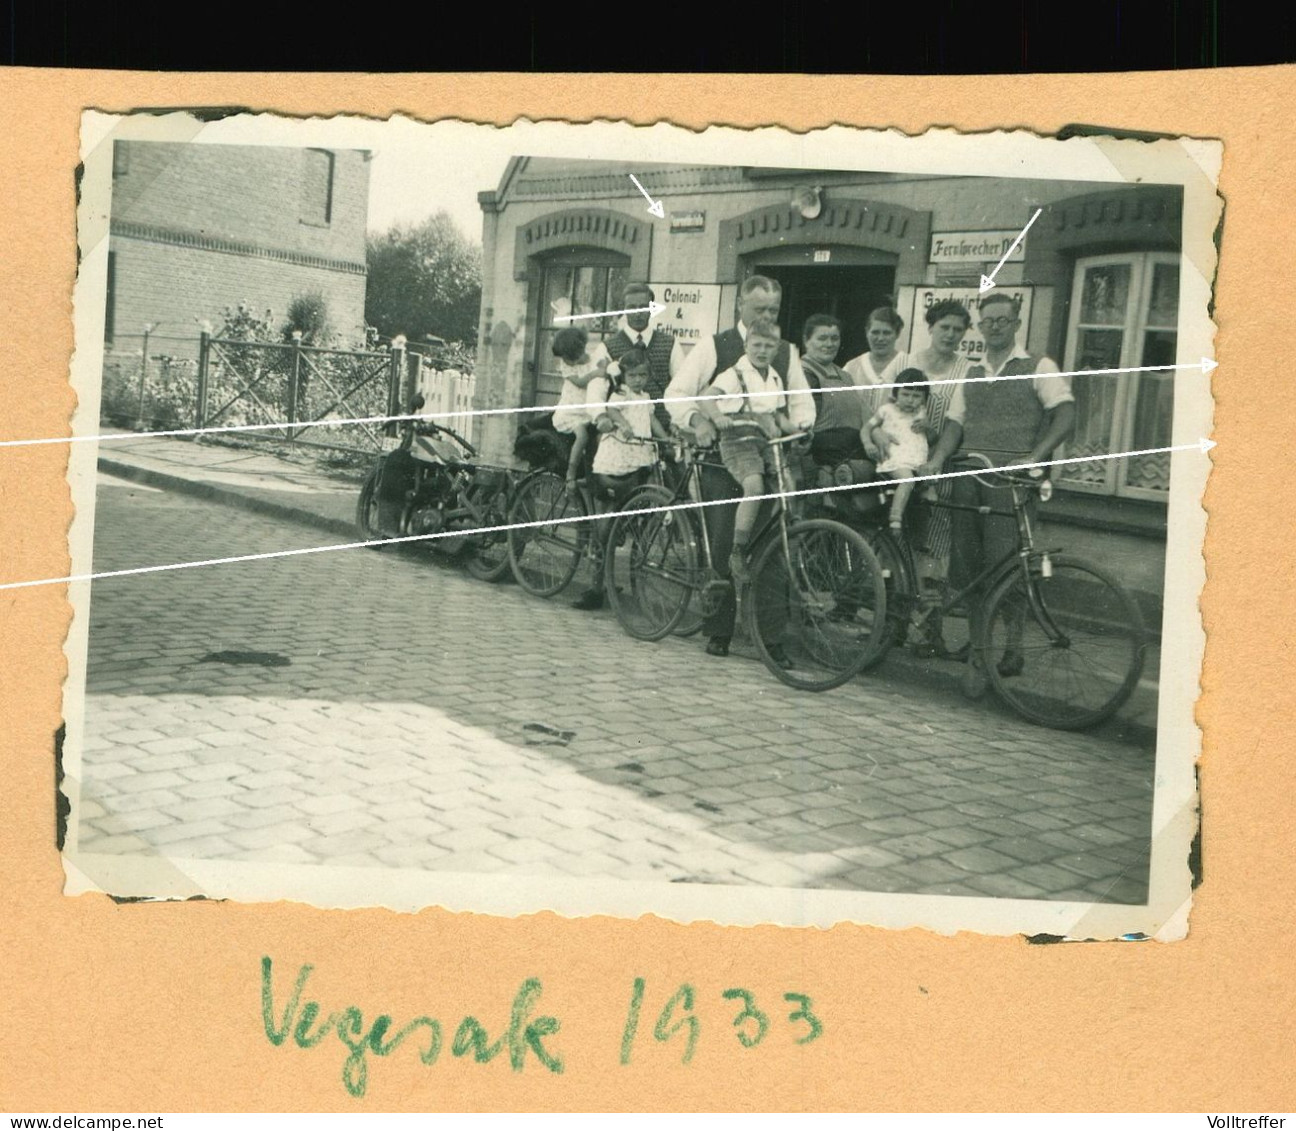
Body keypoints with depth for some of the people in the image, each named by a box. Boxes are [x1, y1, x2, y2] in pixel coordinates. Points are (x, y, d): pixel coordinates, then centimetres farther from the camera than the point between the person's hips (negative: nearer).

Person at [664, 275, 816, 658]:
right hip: (722, 459, -2)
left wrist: (802, 424, -9)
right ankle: (718, 630, 8)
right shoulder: (714, 346, 2)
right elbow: (676, 393, -3)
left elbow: (800, 399, 13)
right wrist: (697, 420, -21)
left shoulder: (786, 352, 13)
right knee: (722, 544, -4)